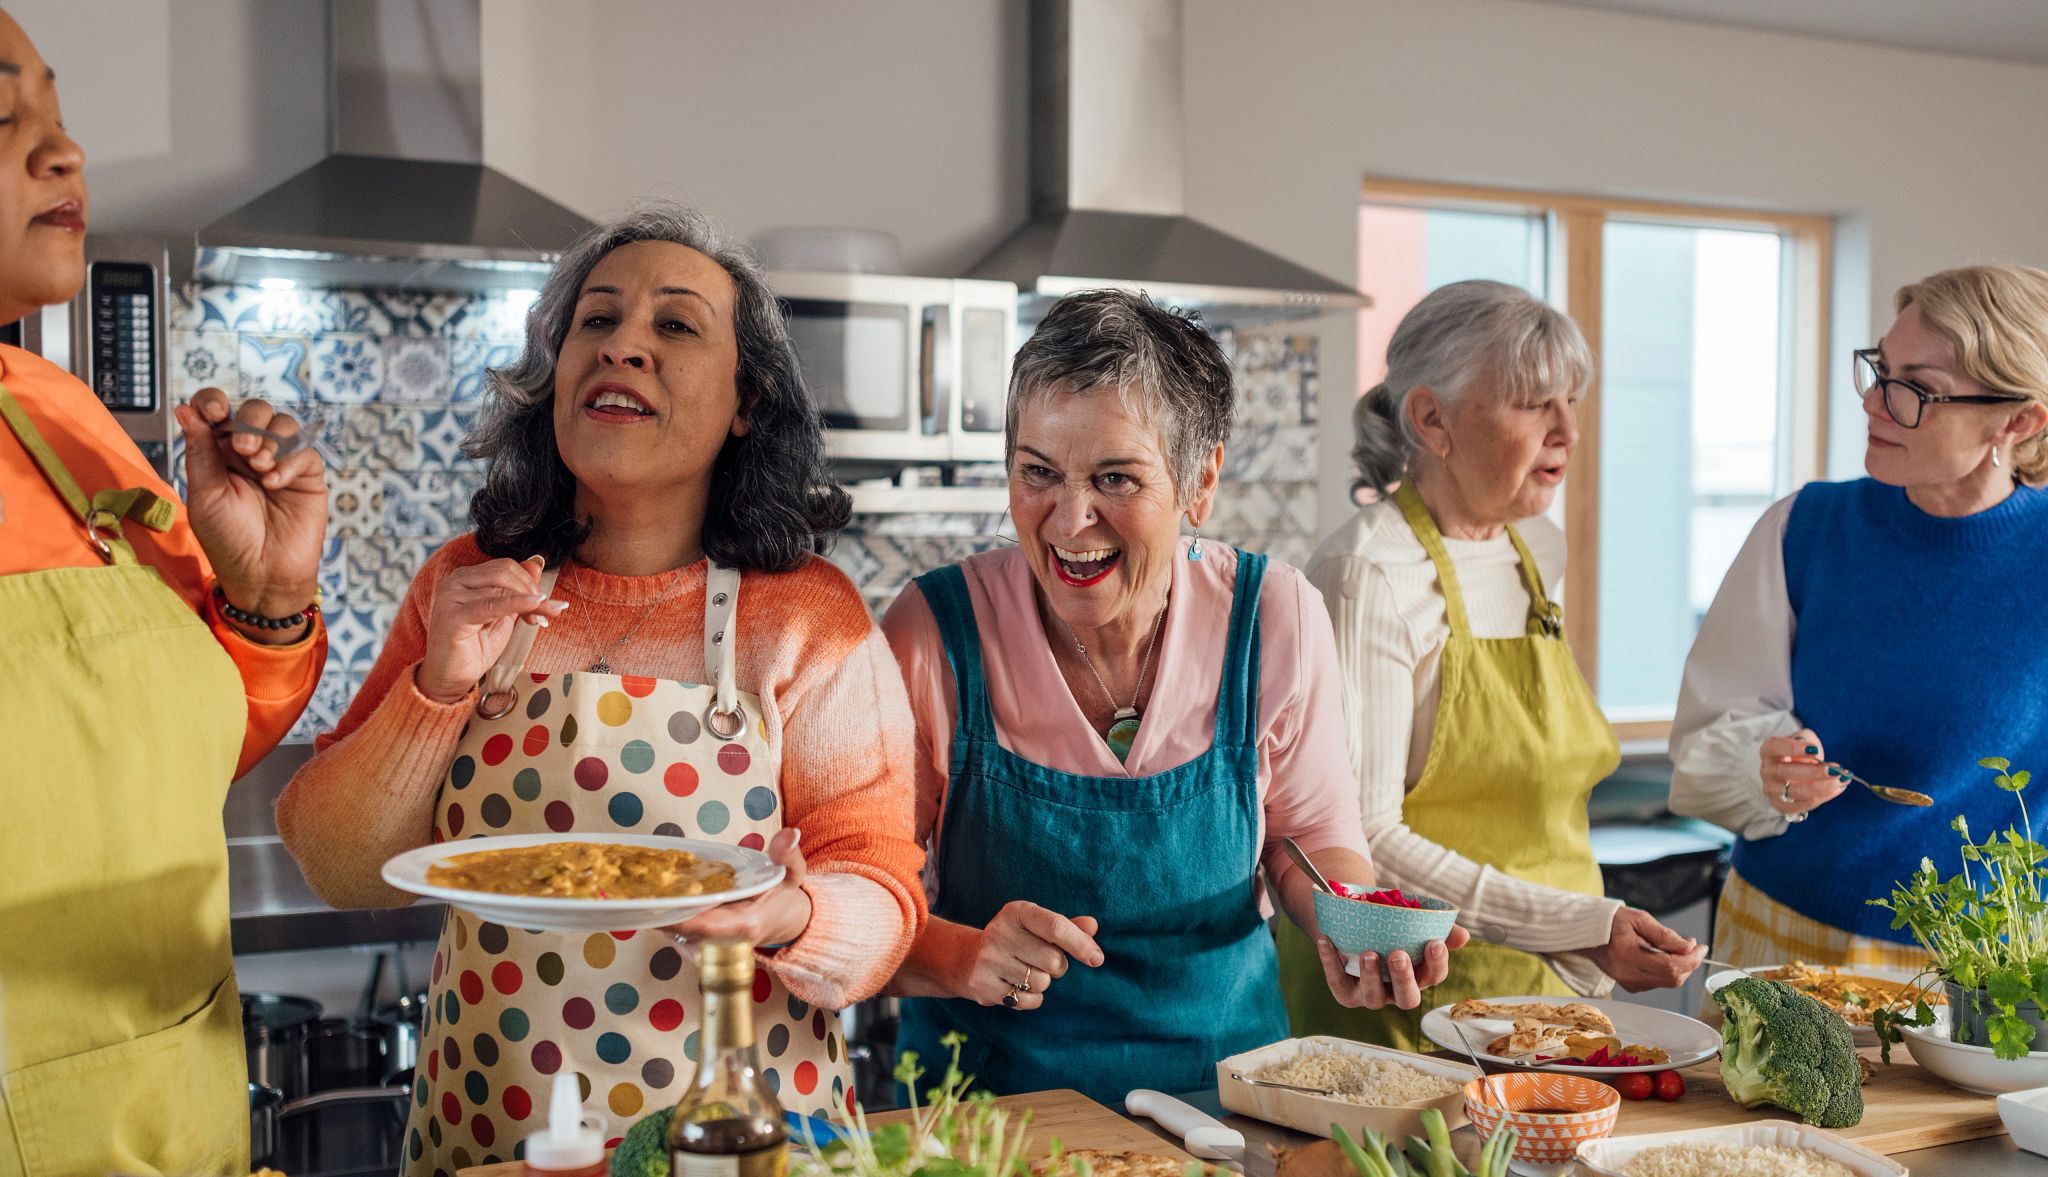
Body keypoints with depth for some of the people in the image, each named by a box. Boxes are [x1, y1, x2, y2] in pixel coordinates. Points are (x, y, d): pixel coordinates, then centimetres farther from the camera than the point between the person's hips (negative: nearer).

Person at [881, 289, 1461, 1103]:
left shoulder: (1274, 619, -7)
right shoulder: (933, 633, -12)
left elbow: (1312, 838, 7)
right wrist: (961, 958, -26)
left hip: (1226, 1079, 0)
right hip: (992, 1091, 1)